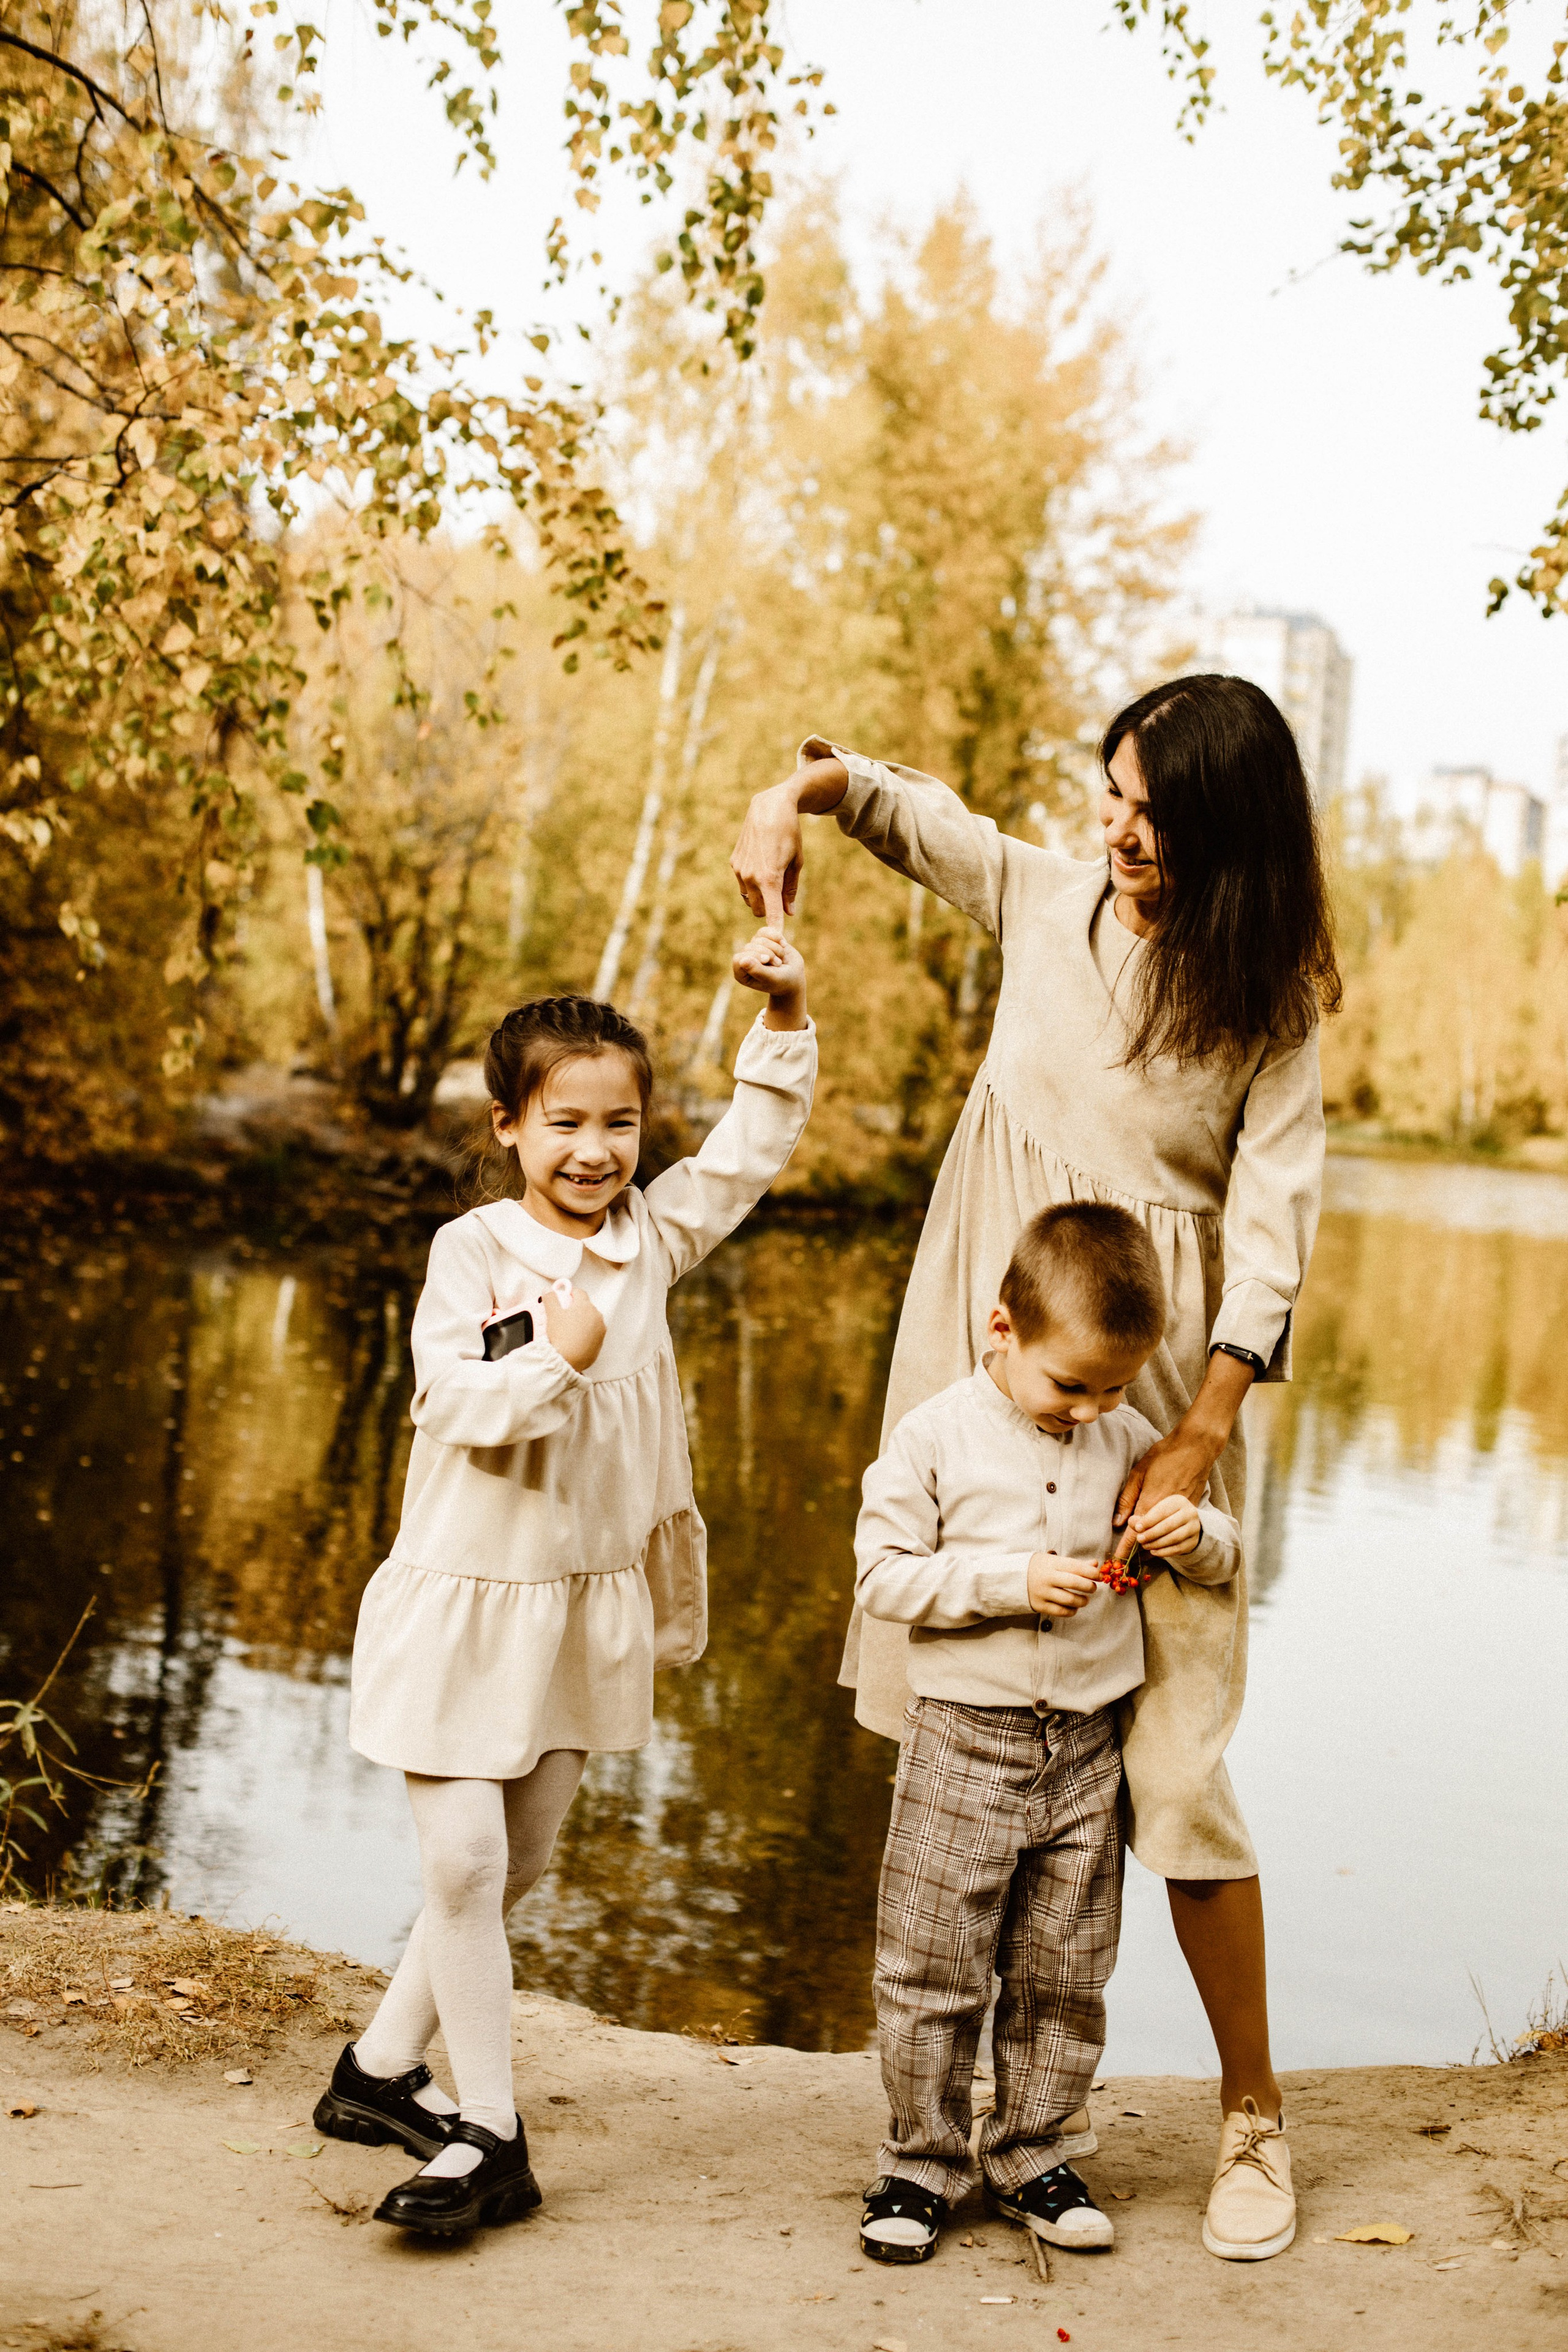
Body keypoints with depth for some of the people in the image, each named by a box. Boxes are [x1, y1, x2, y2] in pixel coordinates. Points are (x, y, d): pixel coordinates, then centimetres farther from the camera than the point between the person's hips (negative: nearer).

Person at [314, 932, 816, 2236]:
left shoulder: (652, 1235, 1)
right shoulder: (471, 1253, -12)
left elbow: (755, 1147, 1)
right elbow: (451, 1403, -17)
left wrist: (787, 1015, -10)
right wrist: (559, 1356, -28)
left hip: (593, 1602, 5)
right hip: (469, 1599, -5)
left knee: (519, 1862, 15)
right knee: (462, 1861, -4)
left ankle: (383, 2068, 33)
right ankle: (490, 2134, 9)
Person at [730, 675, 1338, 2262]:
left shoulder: (1272, 1011, -3)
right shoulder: (1046, 901, 5)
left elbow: (1270, 1230, -8)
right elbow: (902, 803, 18)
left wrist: (1199, 1436, -17)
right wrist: (797, 793, -4)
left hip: (1157, 1393, -3)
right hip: (981, 1361, 3)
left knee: (1174, 1766, -5)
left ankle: (1251, 2110, 15)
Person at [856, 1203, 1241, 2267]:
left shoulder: (1132, 1442, 4)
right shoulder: (936, 1438, -8)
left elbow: (1225, 1555, 13)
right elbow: (882, 1574, -9)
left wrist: (1195, 1533, -11)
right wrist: (1010, 1581, -19)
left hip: (1088, 1748, 3)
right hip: (965, 1740, -3)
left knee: (1064, 1976, 11)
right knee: (932, 1971, 3)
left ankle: (1033, 2159, 27)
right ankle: (921, 2166, 19)